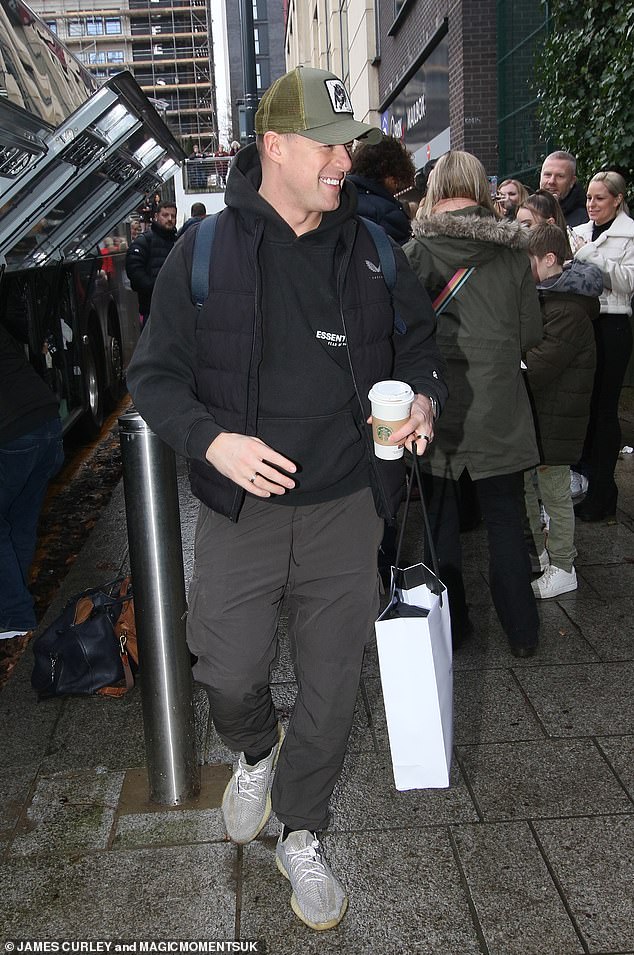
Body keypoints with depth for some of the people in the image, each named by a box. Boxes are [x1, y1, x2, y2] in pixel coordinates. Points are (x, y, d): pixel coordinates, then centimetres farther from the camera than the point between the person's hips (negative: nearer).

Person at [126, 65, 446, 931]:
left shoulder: (372, 251, 4)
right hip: (242, 509, -2)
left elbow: (418, 339, 16)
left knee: (332, 688, 10)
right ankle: (256, 753, 43)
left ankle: (301, 838, 36)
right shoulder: (206, 251, -4)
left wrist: (424, 397, -6)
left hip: (346, 509, 2)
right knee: (231, 674, 3)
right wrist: (211, 439, -20)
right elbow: (154, 373, -2)